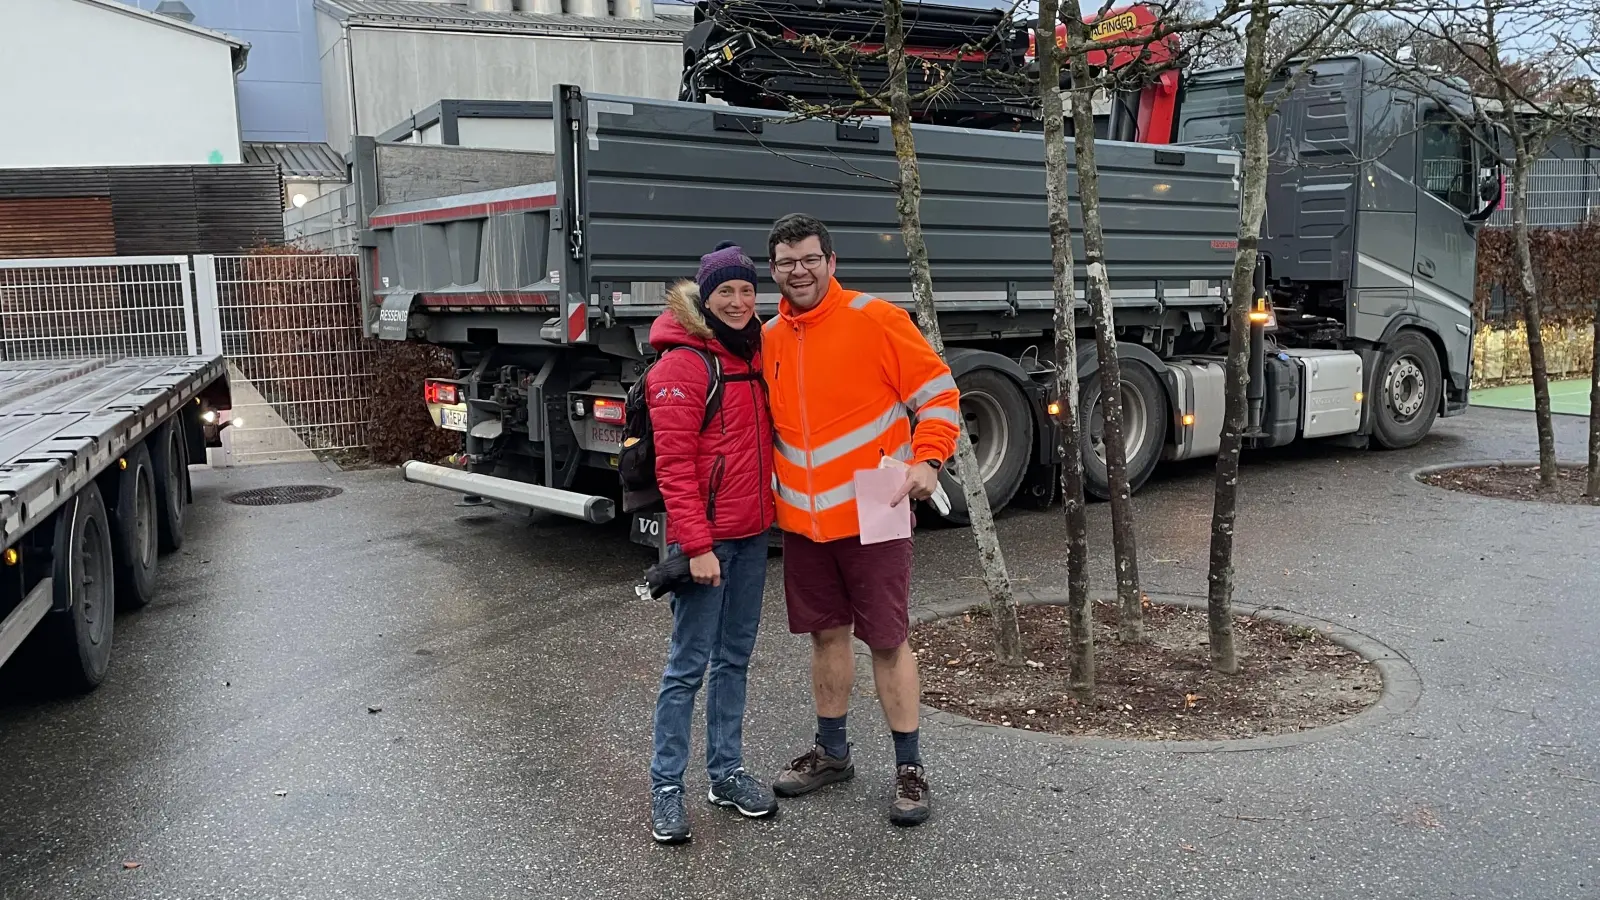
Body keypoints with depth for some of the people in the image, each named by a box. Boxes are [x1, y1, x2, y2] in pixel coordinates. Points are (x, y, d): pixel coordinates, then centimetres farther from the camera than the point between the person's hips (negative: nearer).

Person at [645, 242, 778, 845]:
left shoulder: (753, 354, 12)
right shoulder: (683, 363, -11)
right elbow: (674, 465, -16)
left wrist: (771, 511, 13)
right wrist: (697, 546, -19)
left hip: (753, 533, 8)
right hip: (707, 537, -7)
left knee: (735, 656, 14)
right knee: (689, 664, -1)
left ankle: (727, 773, 25)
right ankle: (666, 787, 11)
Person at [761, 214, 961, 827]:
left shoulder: (875, 319, -9)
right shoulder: (770, 339, 7)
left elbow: (939, 394, -7)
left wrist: (927, 460, -19)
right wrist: (769, 486, 9)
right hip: (802, 519, 5)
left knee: (887, 638, 2)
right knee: (826, 634, 16)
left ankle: (909, 767, 15)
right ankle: (831, 752, 32)